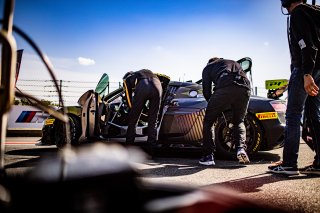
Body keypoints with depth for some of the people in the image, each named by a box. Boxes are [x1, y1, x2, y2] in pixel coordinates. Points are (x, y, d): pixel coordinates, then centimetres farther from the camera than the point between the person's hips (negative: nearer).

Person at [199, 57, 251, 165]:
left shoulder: (208, 67, 29)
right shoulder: (234, 63, 41)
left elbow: (206, 91, 19)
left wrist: (214, 105, 34)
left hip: (225, 88, -4)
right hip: (245, 89, 4)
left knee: (208, 121, 12)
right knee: (239, 122, 24)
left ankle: (208, 156, 8)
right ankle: (241, 148, 2)